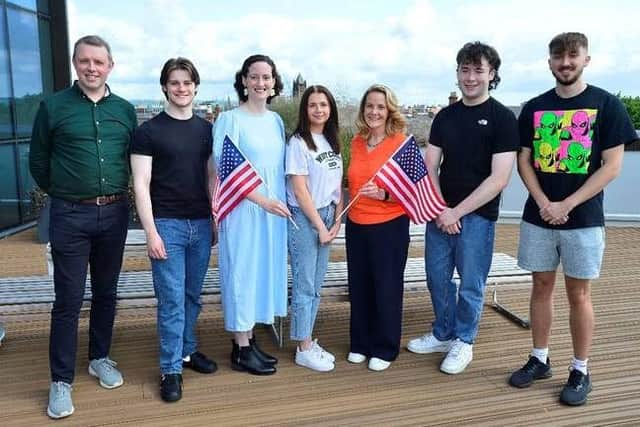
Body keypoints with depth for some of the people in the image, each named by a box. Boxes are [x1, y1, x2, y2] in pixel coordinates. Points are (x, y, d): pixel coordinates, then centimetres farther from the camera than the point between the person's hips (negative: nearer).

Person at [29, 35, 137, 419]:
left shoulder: (125, 110, 6)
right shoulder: (53, 106, -2)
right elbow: (38, 161, 5)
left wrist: (114, 193, 12)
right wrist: (63, 193, 10)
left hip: (114, 214, 3)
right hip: (70, 216, -3)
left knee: (106, 293, 15)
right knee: (68, 300, 1)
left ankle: (100, 358, 33)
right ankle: (62, 380, 14)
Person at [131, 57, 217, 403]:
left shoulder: (206, 129, 9)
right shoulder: (149, 131, -3)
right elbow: (141, 185, -6)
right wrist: (151, 233, -11)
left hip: (201, 224, 4)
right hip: (167, 224, -4)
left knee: (192, 295, 14)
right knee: (171, 299, -1)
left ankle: (187, 350, 30)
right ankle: (171, 369, 11)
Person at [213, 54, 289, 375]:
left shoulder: (276, 120, 11)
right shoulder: (230, 119, -7)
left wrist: (279, 201, 6)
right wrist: (263, 200, -18)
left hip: (274, 211, 6)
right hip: (243, 210, -6)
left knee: (264, 272, 11)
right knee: (242, 273, 2)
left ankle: (248, 339, 26)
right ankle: (241, 350, 14)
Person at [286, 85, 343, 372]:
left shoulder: (332, 142, 10)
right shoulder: (298, 143, -10)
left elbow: (338, 185, 11)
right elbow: (300, 190, -14)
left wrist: (336, 222, 2)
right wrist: (320, 226, -12)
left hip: (326, 217, 7)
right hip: (304, 219, -7)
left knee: (316, 286, 13)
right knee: (304, 286, 1)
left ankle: (309, 342, 25)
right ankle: (304, 349, 12)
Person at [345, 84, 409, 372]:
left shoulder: (402, 143, -10)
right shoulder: (357, 142, 5)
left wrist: (383, 194, -27)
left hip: (389, 226, -5)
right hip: (356, 225, 5)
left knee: (387, 288, 6)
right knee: (359, 286, 13)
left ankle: (385, 349, 22)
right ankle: (360, 343, 29)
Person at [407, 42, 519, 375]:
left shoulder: (502, 118, -7)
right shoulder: (445, 116, 8)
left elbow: (499, 179, -14)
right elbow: (429, 167, 6)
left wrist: (456, 212, -15)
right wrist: (438, 209, -8)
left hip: (477, 215, -5)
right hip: (440, 212, 5)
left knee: (471, 284, 6)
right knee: (437, 278, 13)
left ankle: (463, 342, 26)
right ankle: (443, 334, 32)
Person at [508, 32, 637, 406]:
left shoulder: (606, 105, -3)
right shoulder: (535, 108, 6)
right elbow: (524, 161, 5)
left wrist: (566, 205, -14)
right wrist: (543, 203, -10)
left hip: (583, 219, -3)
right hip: (538, 217, 3)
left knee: (579, 294, 5)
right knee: (542, 287, 11)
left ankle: (580, 371, 18)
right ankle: (540, 360, 24)